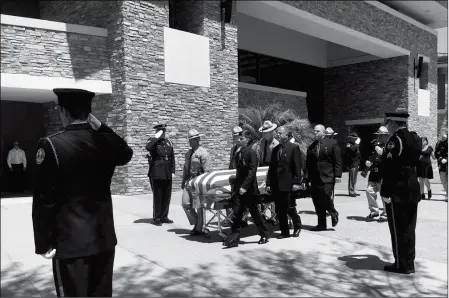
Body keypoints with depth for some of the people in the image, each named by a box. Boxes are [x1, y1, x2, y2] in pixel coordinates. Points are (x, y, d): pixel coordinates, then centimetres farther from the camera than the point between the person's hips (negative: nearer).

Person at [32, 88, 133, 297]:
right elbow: (127, 154, 22)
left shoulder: (51, 145, -15)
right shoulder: (106, 141, -2)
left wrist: (43, 243, -4)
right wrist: (101, 127, 12)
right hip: (105, 238, 4)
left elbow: (44, 200, -14)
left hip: (70, 242, -4)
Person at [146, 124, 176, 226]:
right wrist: (156, 137, -19)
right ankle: (156, 218, 9)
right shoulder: (153, 141, -2)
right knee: (157, 196, 0)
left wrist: (173, 171, 8)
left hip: (168, 174, 5)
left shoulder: (168, 142, 13)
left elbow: (172, 157, 14)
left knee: (167, 196, 9)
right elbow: (148, 147, -27)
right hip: (157, 173, -5)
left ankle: (164, 217, 20)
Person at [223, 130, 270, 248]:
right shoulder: (240, 152, 11)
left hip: (249, 189, -7)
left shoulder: (251, 152, -11)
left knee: (254, 212, 6)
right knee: (237, 213, 2)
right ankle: (234, 239, 3)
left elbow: (252, 171, -17)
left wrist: (245, 186, -21)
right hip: (240, 189, 7)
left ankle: (265, 235, 24)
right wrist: (236, 186, 13)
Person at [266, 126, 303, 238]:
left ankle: (297, 226, 26)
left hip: (288, 184, -5)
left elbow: (297, 166, -8)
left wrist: (296, 182, -14)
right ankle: (284, 232, 19)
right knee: (279, 210, 8)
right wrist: (268, 183, 8)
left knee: (290, 208, 0)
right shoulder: (275, 149, 14)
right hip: (276, 185, 6)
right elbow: (271, 167, 13)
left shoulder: (294, 148, -3)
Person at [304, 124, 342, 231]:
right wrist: (307, 178, 4)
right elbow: (308, 164, 11)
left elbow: (337, 161, -1)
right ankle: (321, 224, 14)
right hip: (315, 179, 4)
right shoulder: (311, 147, 12)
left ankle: (333, 214, 18)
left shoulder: (332, 143, 2)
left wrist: (337, 175, -9)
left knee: (326, 198, -13)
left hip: (327, 178, -4)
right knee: (317, 202, 4)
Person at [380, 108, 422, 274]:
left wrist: (385, 192, -18)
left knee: (398, 229, 1)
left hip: (397, 191, -9)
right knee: (408, 228, 14)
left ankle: (401, 265, 9)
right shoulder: (415, 138, 12)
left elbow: (390, 169, -20)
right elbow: (418, 163, 16)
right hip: (412, 190, 9)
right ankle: (409, 263, 22)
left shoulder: (395, 139, -15)